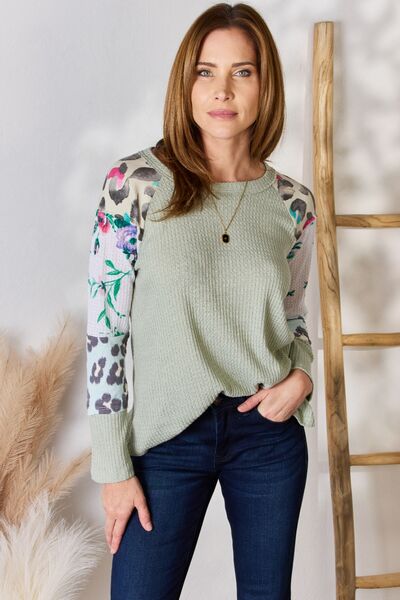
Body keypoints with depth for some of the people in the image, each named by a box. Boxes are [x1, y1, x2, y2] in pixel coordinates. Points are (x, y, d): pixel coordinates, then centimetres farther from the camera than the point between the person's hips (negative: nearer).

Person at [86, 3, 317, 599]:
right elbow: (105, 328, -7)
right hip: (168, 436, -2)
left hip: (270, 434, 3)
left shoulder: (294, 202, 1)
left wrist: (301, 376, -8)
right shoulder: (136, 182, -8)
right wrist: (113, 467, -8)